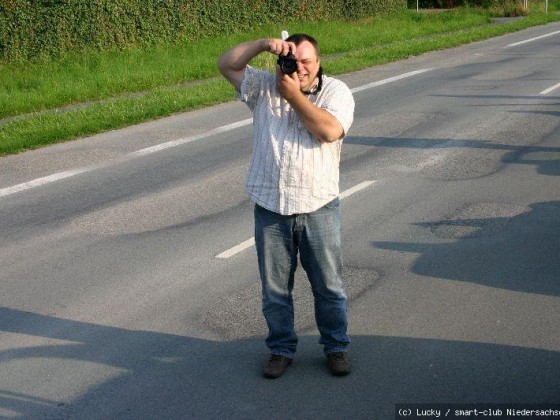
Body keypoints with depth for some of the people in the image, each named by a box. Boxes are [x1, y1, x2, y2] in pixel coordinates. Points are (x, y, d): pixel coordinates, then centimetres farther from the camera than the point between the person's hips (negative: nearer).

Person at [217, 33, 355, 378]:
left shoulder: (336, 91, -2)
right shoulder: (264, 87, 6)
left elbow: (329, 131, -19)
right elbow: (226, 64, 0)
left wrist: (294, 96, -15)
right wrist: (264, 44, -11)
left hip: (318, 207, -2)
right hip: (270, 207, 2)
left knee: (329, 285, 9)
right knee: (275, 288, 11)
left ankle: (336, 346, 26)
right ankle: (282, 348, 28)